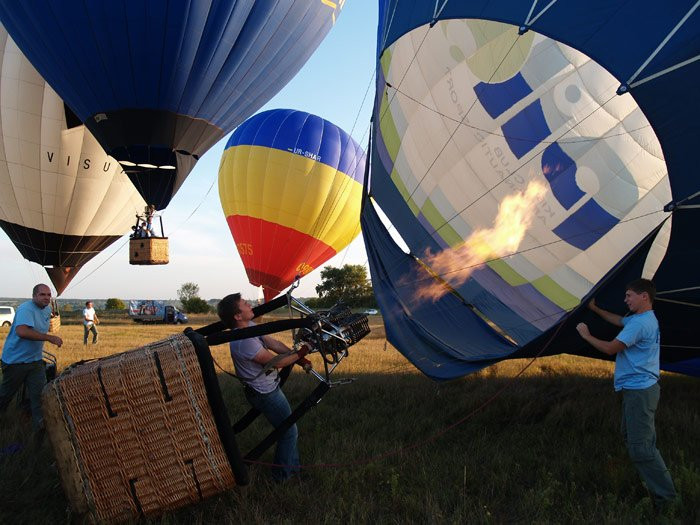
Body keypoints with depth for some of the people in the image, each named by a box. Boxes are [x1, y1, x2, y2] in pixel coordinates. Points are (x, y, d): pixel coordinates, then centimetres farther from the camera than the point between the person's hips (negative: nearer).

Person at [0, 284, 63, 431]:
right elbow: (21, 331, -41)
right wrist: (50, 338, -39)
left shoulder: (47, 309, 6)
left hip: (35, 359, 7)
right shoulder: (26, 309, -23)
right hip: (15, 360, -7)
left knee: (40, 393, 0)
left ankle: (40, 424, 5)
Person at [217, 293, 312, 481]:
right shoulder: (244, 342, -32)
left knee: (287, 427, 22)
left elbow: (274, 343, 3)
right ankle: (282, 475, 20)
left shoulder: (250, 326, -3)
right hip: (265, 394, -9)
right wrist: (299, 354, -11)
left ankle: (293, 466, 38)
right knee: (289, 432, 4)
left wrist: (298, 358, -4)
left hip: (269, 387, 9)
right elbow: (276, 362, -23)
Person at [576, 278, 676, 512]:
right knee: (632, 437, 19)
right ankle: (653, 484, 28)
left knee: (640, 446, -10)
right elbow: (618, 320, 31)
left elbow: (610, 348, -19)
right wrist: (595, 309, 33)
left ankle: (664, 496, -3)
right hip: (637, 388, 11)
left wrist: (586, 335, -5)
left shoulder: (640, 323, -22)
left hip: (640, 391, -11)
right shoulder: (644, 319, 11)